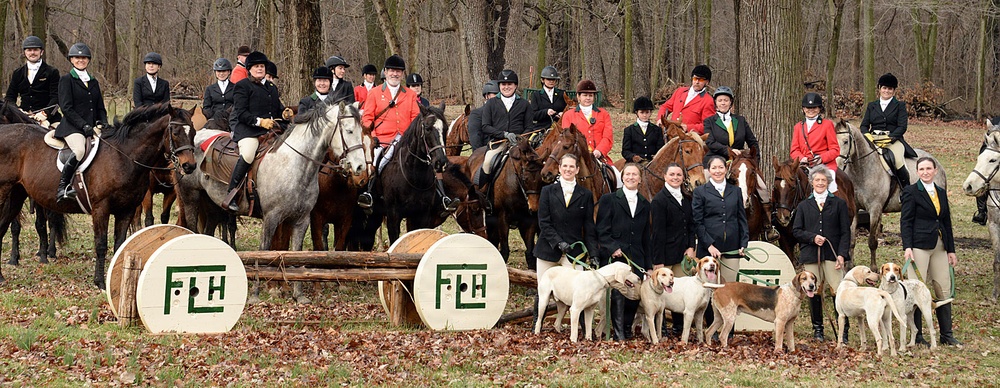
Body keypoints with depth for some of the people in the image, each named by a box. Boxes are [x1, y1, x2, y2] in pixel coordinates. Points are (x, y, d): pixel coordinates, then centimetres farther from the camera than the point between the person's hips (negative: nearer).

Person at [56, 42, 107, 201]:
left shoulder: (93, 82, 22)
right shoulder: (66, 80, 4)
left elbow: (101, 108, 23)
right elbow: (66, 108, -6)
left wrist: (102, 123, 2)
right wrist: (83, 125, -14)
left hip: (92, 127, 7)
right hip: (72, 127, -7)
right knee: (79, 150, -33)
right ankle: (62, 188, -30)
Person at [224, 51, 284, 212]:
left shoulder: (272, 87, 27)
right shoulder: (243, 86, 5)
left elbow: (278, 110, 31)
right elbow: (241, 113, -5)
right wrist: (260, 121, -18)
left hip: (270, 130, 7)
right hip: (248, 130, -7)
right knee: (247, 154, -33)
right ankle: (232, 194, -28)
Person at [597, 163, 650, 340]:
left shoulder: (644, 205, 17)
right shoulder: (609, 200, 4)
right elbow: (602, 231, -2)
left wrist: (649, 265, 15)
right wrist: (613, 248, -16)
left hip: (636, 259, 4)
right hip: (616, 257, -4)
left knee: (635, 296, -2)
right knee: (618, 295, -10)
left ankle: (626, 329, 15)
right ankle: (618, 333, -4)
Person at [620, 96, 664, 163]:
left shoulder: (657, 130, 16)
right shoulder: (629, 130, 11)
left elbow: (661, 149, 10)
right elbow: (625, 151, 5)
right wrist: (633, 157, -16)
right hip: (635, 164, -1)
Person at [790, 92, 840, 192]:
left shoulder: (827, 124, 7)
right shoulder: (798, 127, 18)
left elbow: (835, 150, 2)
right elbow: (794, 150, 13)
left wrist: (822, 158, -16)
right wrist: (801, 158, -10)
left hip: (825, 164, -3)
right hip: (805, 166, 3)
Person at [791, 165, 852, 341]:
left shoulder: (839, 204, 10)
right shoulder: (803, 206, 14)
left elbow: (845, 232, 5)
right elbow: (796, 231, 10)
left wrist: (842, 254, -7)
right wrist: (813, 237, -8)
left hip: (832, 254, -2)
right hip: (811, 255, 2)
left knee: (838, 291, -9)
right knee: (814, 293, 2)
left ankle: (843, 330, -4)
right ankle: (817, 329, 12)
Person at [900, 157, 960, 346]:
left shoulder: (941, 193, 15)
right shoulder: (911, 192, -2)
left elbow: (947, 223, 18)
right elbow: (905, 222, -7)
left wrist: (951, 249, 14)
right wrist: (907, 247, -17)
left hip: (939, 247, 6)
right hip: (919, 246, -6)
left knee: (944, 290, 6)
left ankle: (946, 335, 12)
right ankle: (917, 335, 2)